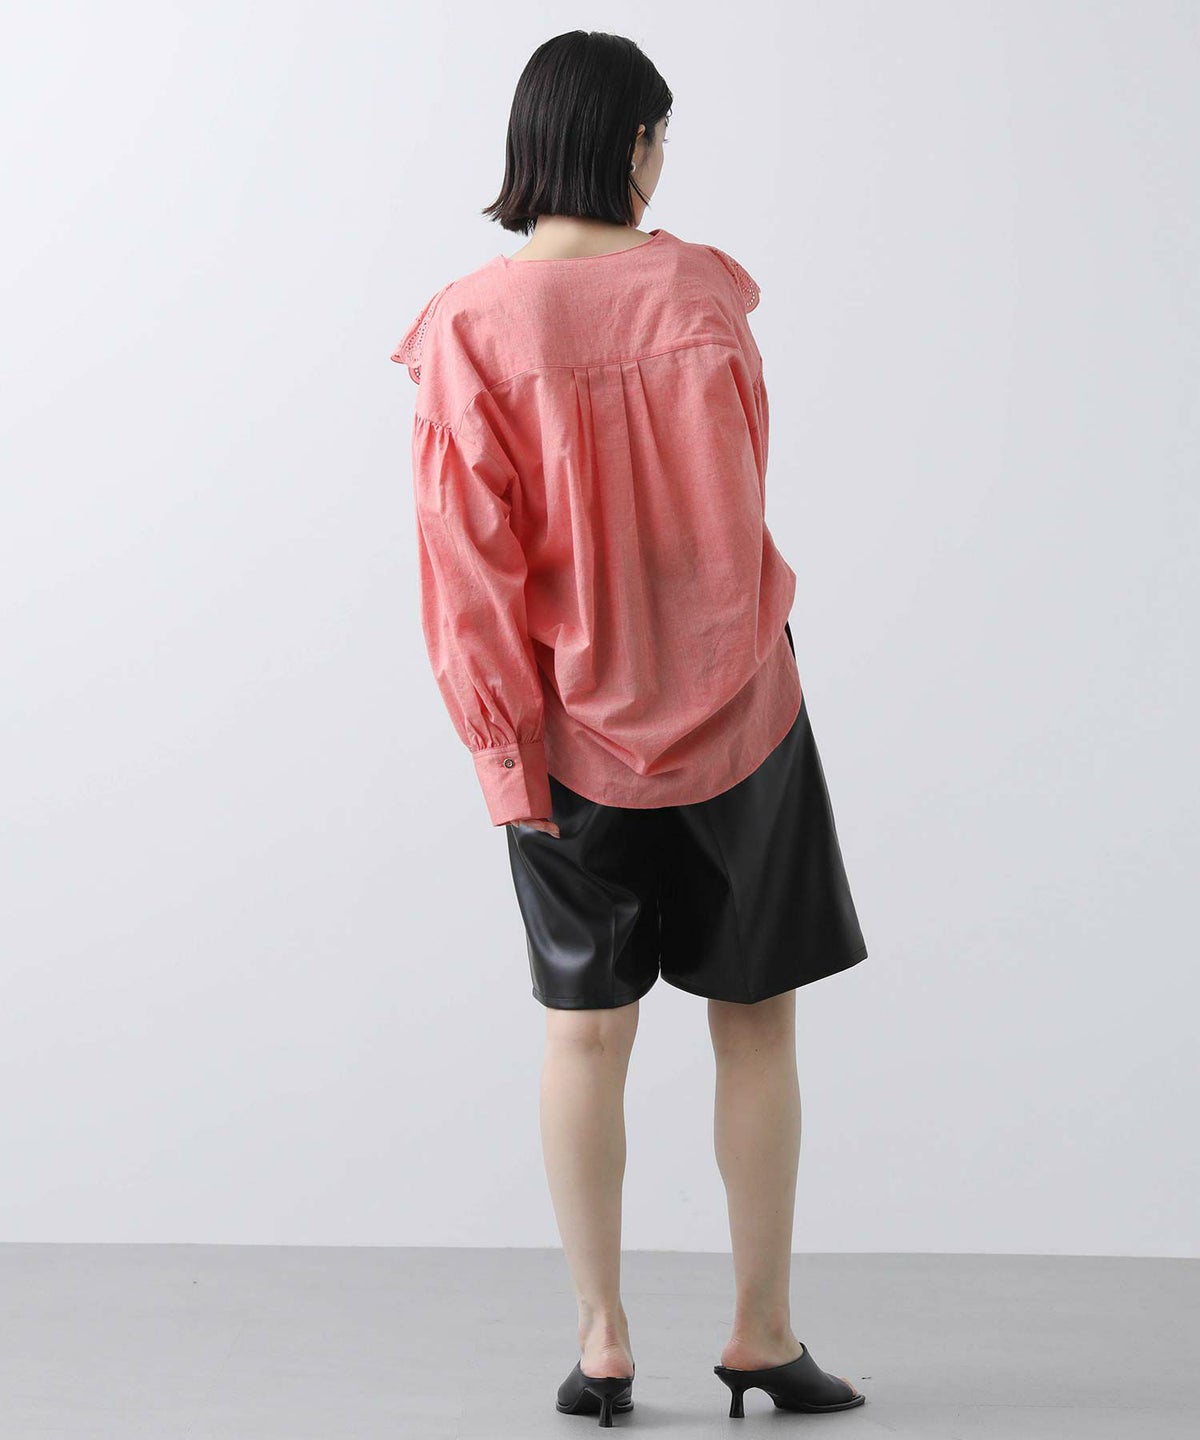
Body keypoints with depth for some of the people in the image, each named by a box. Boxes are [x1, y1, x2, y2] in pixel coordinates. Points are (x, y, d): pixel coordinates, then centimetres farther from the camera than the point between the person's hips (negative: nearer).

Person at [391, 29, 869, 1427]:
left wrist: (505, 743, -5)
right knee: (756, 1021, 10)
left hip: (576, 722, 0)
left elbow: (466, 553, -12)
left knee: (587, 1029, 11)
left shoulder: (468, 328, -11)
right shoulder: (705, 288, -8)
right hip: (734, 704, 0)